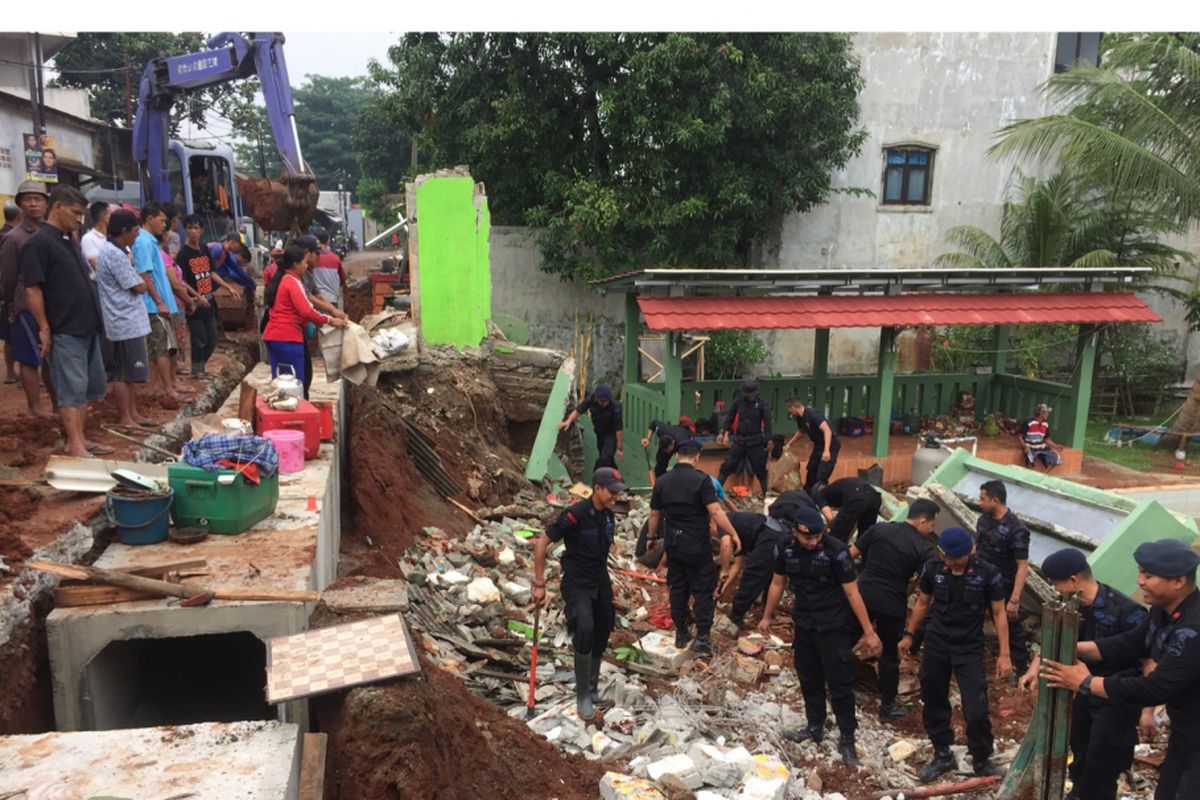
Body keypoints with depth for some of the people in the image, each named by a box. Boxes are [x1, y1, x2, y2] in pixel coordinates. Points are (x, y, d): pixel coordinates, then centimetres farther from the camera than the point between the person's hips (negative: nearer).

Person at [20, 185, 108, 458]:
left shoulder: (69, 241, 16)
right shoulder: (39, 243, -11)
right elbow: (32, 289, -15)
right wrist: (44, 329, -16)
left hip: (87, 327, 9)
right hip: (65, 331, -9)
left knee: (86, 388, 12)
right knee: (72, 389, -6)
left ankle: (79, 440, 20)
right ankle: (75, 446, -2)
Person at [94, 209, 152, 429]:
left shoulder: (110, 250, 14)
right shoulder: (115, 254, -18)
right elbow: (139, 287, -15)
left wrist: (137, 279, -2)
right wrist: (142, 281, 4)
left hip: (125, 320, 10)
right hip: (126, 320, -10)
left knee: (126, 372, 14)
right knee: (124, 372, -3)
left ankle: (132, 413, 21)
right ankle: (124, 418, 3)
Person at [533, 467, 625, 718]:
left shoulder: (608, 516, 0)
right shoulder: (576, 515, -21)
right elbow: (541, 544, -17)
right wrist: (539, 584, -16)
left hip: (601, 582, 7)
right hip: (577, 583, -7)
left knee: (601, 635, 12)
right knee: (585, 629, -26)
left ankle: (592, 688, 35)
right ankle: (583, 696, -10)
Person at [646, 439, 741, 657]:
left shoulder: (662, 482, 1)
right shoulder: (701, 480, -15)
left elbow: (654, 514, 8)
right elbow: (716, 512, -20)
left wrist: (651, 537, 22)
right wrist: (733, 534, -13)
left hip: (673, 543, 5)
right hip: (697, 545, -5)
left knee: (677, 588, 16)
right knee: (702, 590, 4)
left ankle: (681, 633, 23)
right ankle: (702, 637, 2)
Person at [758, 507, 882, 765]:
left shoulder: (836, 551, -21)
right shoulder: (787, 550, -6)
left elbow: (852, 592, -16)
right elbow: (777, 583, 9)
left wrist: (869, 632, -13)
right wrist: (767, 617, 18)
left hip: (834, 628, -5)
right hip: (803, 625, 5)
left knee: (840, 684, 1)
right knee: (809, 680, 17)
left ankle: (847, 739, 17)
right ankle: (815, 728, 36)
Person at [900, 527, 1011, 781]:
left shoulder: (988, 574, -14)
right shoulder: (932, 568, -7)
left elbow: (999, 613, -5)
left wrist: (1004, 654, -7)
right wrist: (909, 634, 12)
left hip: (970, 650, -3)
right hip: (935, 645, 3)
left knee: (976, 712, -6)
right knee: (934, 703, 12)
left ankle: (982, 762, 19)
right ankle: (943, 755, 31)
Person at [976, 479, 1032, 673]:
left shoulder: (1016, 529, -21)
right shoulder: (983, 519, -1)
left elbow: (1023, 567, -20)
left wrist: (1014, 600, -22)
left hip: (1003, 589, -7)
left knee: (1012, 630, 8)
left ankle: (1024, 669, 24)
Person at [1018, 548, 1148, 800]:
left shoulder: (1124, 610, -29)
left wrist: (1148, 709, -22)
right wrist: (1035, 668, -5)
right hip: (1085, 691, 7)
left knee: (1102, 764, 2)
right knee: (1080, 752, 24)